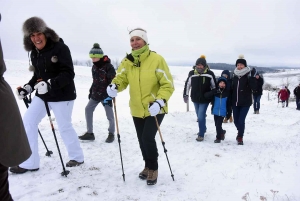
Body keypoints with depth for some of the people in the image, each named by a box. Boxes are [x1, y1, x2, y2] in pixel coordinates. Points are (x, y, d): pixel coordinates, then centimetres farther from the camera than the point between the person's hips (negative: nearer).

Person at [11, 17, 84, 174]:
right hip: (42, 95, 7)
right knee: (28, 122, 2)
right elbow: (38, 75, 16)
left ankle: (77, 157, 27)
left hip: (62, 95, -7)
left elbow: (68, 74, -23)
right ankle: (30, 163, 13)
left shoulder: (60, 48, -16)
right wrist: (28, 87, 2)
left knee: (64, 127, 3)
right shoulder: (34, 53, 6)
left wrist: (49, 84, -34)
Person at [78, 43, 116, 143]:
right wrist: (91, 91, 18)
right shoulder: (94, 67, 10)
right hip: (96, 94, 8)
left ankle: (111, 134, 19)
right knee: (88, 109, 5)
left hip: (106, 94, -7)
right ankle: (89, 133, 14)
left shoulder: (108, 66, -14)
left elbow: (113, 81, -16)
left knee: (109, 115, -1)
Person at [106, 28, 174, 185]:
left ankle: (153, 168, 11)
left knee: (148, 137, -16)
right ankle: (148, 166, 39)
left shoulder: (157, 59, -14)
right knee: (142, 140, 15)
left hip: (155, 109, -5)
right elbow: (121, 79, 1)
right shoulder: (127, 61, -2)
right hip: (137, 109, 5)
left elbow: (168, 85, -14)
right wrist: (114, 86, -22)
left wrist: (159, 102, -28)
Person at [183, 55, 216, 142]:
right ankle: (203, 129, 43)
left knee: (201, 117, -10)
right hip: (195, 99, 4)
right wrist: (185, 94, 7)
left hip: (205, 99, -4)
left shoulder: (210, 74, -9)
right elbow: (188, 84, 8)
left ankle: (201, 134, 4)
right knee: (200, 116, 19)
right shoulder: (192, 74, -2)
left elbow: (214, 86, 1)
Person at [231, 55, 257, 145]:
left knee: (241, 120, -8)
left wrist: (252, 77, -25)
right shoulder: (234, 76, 6)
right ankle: (240, 132, 41)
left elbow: (254, 88, -17)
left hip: (245, 103, -4)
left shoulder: (248, 75, -7)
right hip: (235, 103, 4)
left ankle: (240, 137, 12)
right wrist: (230, 101, 10)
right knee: (236, 121, 11)